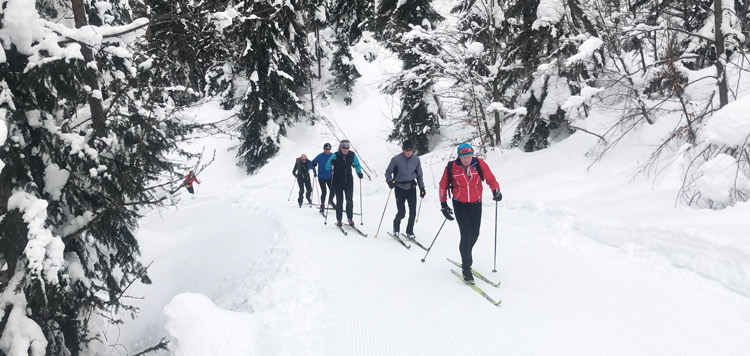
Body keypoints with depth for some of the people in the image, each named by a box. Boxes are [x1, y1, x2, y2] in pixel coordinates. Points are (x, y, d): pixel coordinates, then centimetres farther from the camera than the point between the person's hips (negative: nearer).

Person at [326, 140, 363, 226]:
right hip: (337, 181, -1)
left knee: (349, 200, -6)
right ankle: (338, 220, 12)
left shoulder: (352, 155, -3)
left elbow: (357, 165, 12)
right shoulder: (335, 156, -10)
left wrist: (359, 172, -6)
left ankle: (350, 218, 8)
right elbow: (327, 167, -8)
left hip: (348, 180, 1)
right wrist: (332, 164, -29)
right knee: (339, 201, 2)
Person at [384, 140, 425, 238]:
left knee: (413, 212, -3)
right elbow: (388, 172, 0)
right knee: (401, 213, -7)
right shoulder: (396, 159, -10)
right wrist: (390, 181, -18)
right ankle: (396, 225, 25)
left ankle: (410, 232, 16)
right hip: (400, 188, -3)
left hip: (411, 188, 3)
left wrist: (422, 188, 11)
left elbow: (419, 175, 13)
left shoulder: (416, 159, 1)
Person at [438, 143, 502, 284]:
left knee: (474, 234, 13)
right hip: (460, 205, -2)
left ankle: (466, 256, 43)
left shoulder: (479, 164, -11)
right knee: (466, 235, -11)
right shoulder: (451, 167, -12)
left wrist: (496, 191, -26)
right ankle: (466, 268, 0)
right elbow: (443, 185, 0)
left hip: (476, 204, 3)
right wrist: (443, 204, -2)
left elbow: (491, 179, -6)